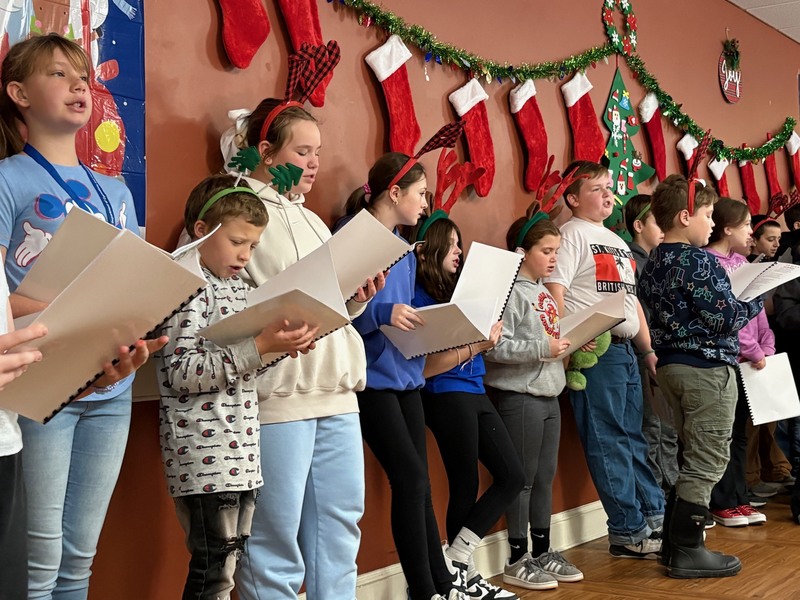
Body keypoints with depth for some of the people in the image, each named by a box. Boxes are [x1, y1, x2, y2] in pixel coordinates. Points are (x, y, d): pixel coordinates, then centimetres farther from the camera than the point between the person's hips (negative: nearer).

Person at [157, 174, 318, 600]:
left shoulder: (238, 287, 15)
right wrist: (258, 346, -22)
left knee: (230, 561, 13)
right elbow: (179, 374, -20)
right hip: (205, 455, -9)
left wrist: (284, 343, 6)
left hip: (242, 450, 9)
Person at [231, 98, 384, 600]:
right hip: (277, 396, -7)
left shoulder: (311, 221, 21)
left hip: (337, 392, 8)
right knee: (276, 539, -3)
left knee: (340, 529, 10)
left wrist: (359, 298, 3)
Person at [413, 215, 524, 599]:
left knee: (511, 475, 7)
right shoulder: (419, 299, -10)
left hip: (475, 393, 9)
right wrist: (476, 346, -17)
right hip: (446, 397, -8)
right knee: (466, 487, 0)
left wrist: (487, 337, -3)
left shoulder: (456, 290, 15)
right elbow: (423, 367, -16)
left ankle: (458, 558, 11)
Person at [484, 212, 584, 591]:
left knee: (545, 477, 14)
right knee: (522, 479, -1)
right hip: (519, 397, -9)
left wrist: (570, 345, 3)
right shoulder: (510, 292, -13)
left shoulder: (543, 293, 14)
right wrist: (543, 349, -24)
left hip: (549, 395, 9)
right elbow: (496, 347, -22)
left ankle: (542, 551, 25)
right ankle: (517, 560, 9)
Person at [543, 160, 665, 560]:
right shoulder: (572, 234, -4)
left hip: (625, 348, 8)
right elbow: (554, 293, -14)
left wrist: (648, 350, 20)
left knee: (633, 437, 14)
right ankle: (628, 533, 3)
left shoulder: (617, 241, 22)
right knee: (609, 441, -3)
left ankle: (655, 517, 21)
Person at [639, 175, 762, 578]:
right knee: (707, 463, -2)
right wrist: (757, 302, -1)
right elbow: (724, 319, -16)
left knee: (692, 458, 17)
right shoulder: (699, 261, -15)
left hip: (670, 364, 9)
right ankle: (688, 553, 2)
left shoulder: (654, 262, 10)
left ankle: (673, 543, 20)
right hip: (707, 367, -9)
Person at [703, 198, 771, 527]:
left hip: (747, 362, 8)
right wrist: (753, 351, -15)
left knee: (738, 432, 13)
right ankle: (722, 503, 9)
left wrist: (767, 347, 4)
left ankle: (738, 498, 21)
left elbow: (756, 308, 14)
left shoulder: (741, 261, 14)